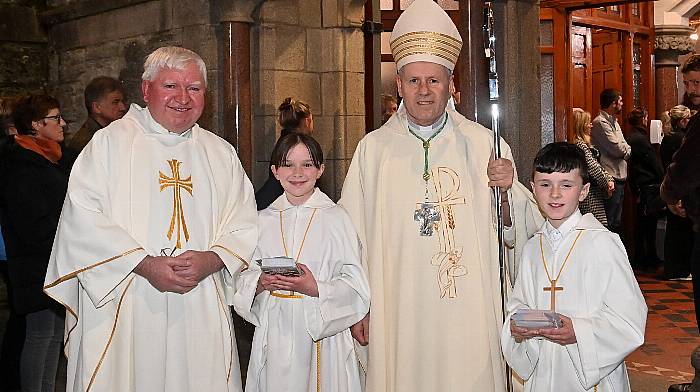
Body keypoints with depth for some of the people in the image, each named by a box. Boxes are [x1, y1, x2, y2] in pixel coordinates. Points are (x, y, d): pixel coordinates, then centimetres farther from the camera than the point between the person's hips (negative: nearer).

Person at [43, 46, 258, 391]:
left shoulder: (221, 154, 12)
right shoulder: (110, 142, 2)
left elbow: (244, 225, 7)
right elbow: (83, 221, -8)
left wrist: (211, 259, -12)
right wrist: (145, 265, -16)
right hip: (122, 311, -2)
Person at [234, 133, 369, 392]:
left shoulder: (336, 218, -3)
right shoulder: (263, 220, 8)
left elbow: (355, 289, -7)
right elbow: (243, 280, 9)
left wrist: (315, 289, -22)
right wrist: (261, 283, -12)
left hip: (324, 333, -2)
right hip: (274, 333, 3)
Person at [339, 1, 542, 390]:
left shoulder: (484, 144, 2)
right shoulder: (373, 149, 1)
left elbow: (521, 228, 2)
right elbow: (352, 235, 3)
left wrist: (507, 191, -17)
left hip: (470, 315, 0)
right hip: (397, 317, 0)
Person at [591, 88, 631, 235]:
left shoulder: (613, 121, 18)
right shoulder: (600, 122, -14)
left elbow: (625, 150, 16)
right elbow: (619, 150, -18)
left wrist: (625, 150, -5)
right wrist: (628, 150, 1)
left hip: (619, 175, 10)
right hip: (611, 178, -10)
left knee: (617, 222, 16)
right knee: (609, 222, -8)